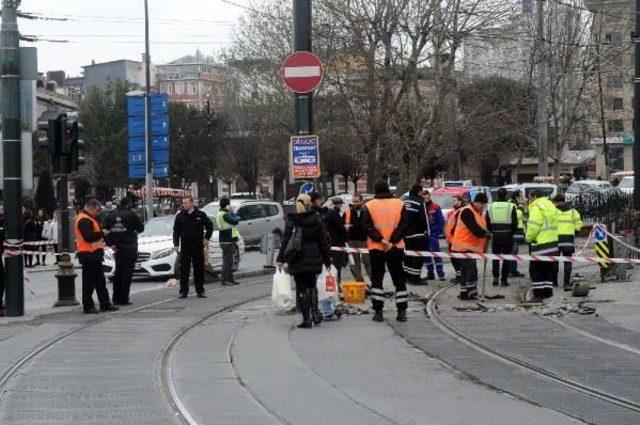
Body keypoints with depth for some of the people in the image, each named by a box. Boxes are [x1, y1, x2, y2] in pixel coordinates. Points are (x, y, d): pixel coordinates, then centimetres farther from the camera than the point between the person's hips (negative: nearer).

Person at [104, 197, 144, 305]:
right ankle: (124, 299, -5)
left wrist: (111, 244, 5)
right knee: (127, 273, -2)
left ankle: (116, 298, 14)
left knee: (118, 273, 14)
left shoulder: (111, 215, 4)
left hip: (117, 248, 5)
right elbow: (141, 228, -3)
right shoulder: (131, 214, -10)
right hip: (130, 248, -5)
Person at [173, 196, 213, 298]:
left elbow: (210, 226, 13)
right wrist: (176, 244, -1)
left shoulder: (200, 215, 1)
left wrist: (207, 238, 5)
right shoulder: (180, 216, 3)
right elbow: (176, 231, 6)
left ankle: (200, 291, 13)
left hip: (198, 246, 0)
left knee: (199, 269, 5)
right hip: (185, 246, 0)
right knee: (184, 270, -2)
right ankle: (184, 291, 2)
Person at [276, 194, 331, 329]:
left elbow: (286, 239, -7)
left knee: (301, 289, 2)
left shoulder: (292, 220, -4)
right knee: (311, 286, 18)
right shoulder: (315, 219, 2)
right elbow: (323, 241, 5)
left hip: (297, 260, -2)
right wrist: (327, 260, 12)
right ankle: (315, 314, 7)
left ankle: (306, 319, -3)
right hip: (314, 259, 2)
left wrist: (281, 259, -5)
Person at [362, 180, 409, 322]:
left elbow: (367, 226, -10)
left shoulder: (369, 206, -3)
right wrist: (392, 241, -11)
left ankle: (378, 312, 1)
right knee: (399, 279, 8)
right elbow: (403, 225, -7)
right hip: (396, 248, 1)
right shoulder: (399, 204, -1)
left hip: (376, 248, -1)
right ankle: (402, 311, 4)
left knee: (377, 279, 7)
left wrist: (381, 240, -13)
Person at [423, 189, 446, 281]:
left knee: (436, 253, -6)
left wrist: (439, 232, -9)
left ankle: (440, 273, -4)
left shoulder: (436, 207, -2)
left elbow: (441, 220, -2)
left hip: (433, 234, -4)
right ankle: (430, 273, 17)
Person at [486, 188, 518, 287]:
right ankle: (504, 279, 5)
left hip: (495, 236, 2)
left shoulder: (490, 206, 1)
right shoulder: (511, 207, -7)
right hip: (507, 236, -2)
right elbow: (515, 223, -6)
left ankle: (495, 277, -3)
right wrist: (512, 232, 10)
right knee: (506, 258, 6)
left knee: (495, 258, 11)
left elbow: (487, 223, 5)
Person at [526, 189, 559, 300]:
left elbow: (533, 226, -19)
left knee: (535, 269, -2)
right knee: (549, 269, 15)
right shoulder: (550, 205, 15)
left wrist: (528, 237, -2)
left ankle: (539, 293, -5)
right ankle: (548, 291, 17)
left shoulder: (537, 207, -13)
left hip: (541, 243, -9)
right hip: (553, 241, 9)